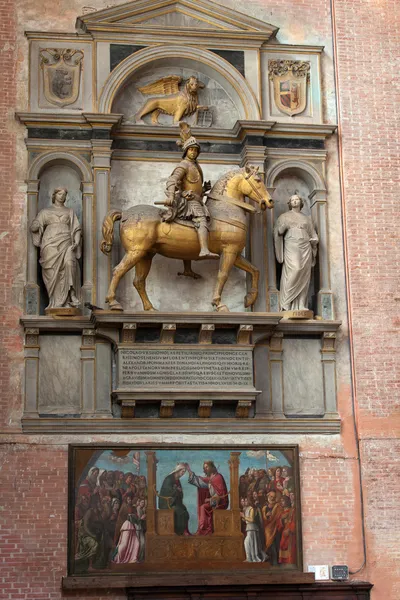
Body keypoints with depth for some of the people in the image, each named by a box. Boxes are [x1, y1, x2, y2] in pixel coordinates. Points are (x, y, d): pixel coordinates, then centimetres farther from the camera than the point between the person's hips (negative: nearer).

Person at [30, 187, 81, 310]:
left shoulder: (70, 212, 21)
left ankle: (71, 295, -27)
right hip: (50, 245, 0)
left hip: (66, 244, 0)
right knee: (53, 273, -12)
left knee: (69, 263, -29)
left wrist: (76, 242, -5)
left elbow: (77, 229, 12)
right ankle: (56, 303, -12)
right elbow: (34, 227, 12)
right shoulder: (45, 212, 19)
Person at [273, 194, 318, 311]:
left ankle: (301, 305, -9)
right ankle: (287, 304, -21)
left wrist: (314, 241, 7)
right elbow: (279, 231, 5)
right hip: (291, 246, -4)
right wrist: (285, 225, -10)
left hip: (305, 248, 4)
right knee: (294, 270, -23)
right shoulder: (284, 216, 16)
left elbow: (313, 236, 23)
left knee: (304, 276, -7)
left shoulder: (307, 219, 23)